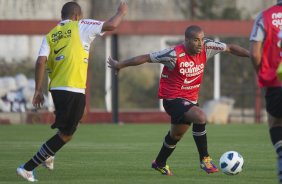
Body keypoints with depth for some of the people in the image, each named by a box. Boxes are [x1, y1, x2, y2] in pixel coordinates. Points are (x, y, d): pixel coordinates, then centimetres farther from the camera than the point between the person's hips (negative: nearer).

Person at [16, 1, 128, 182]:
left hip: (56, 88, 7)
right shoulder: (80, 27, 0)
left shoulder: (51, 35, 12)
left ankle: (48, 155, 26)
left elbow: (41, 62, 0)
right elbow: (111, 25, -3)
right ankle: (28, 167, -8)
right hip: (74, 90, -7)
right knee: (66, 134, -2)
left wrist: (38, 90, 2)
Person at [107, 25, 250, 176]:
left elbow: (230, 48, 1)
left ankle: (159, 163, 49)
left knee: (176, 135, 25)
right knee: (200, 117, -30)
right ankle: (205, 160, -18)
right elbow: (145, 58, -19)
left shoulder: (206, 48, -10)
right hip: (173, 99, -7)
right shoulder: (175, 55, -25)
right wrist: (119, 65, -13)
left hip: (190, 99, 7)